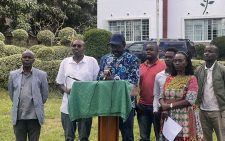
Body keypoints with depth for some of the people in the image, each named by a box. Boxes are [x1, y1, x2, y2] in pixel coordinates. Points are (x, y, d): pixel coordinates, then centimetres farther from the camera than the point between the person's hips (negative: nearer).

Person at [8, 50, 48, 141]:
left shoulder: (41, 75, -1)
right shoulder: (13, 75, 4)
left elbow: (45, 94, 7)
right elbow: (11, 93, 15)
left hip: (35, 116, -1)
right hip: (19, 116, 2)